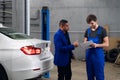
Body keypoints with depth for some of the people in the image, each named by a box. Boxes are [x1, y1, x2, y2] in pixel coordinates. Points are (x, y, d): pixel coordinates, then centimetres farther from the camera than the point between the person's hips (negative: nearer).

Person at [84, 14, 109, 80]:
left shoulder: (102, 30, -6)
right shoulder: (87, 31, 8)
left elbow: (106, 44, -7)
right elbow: (85, 42, 11)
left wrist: (97, 45, -23)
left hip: (98, 54, -4)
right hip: (89, 54, 5)